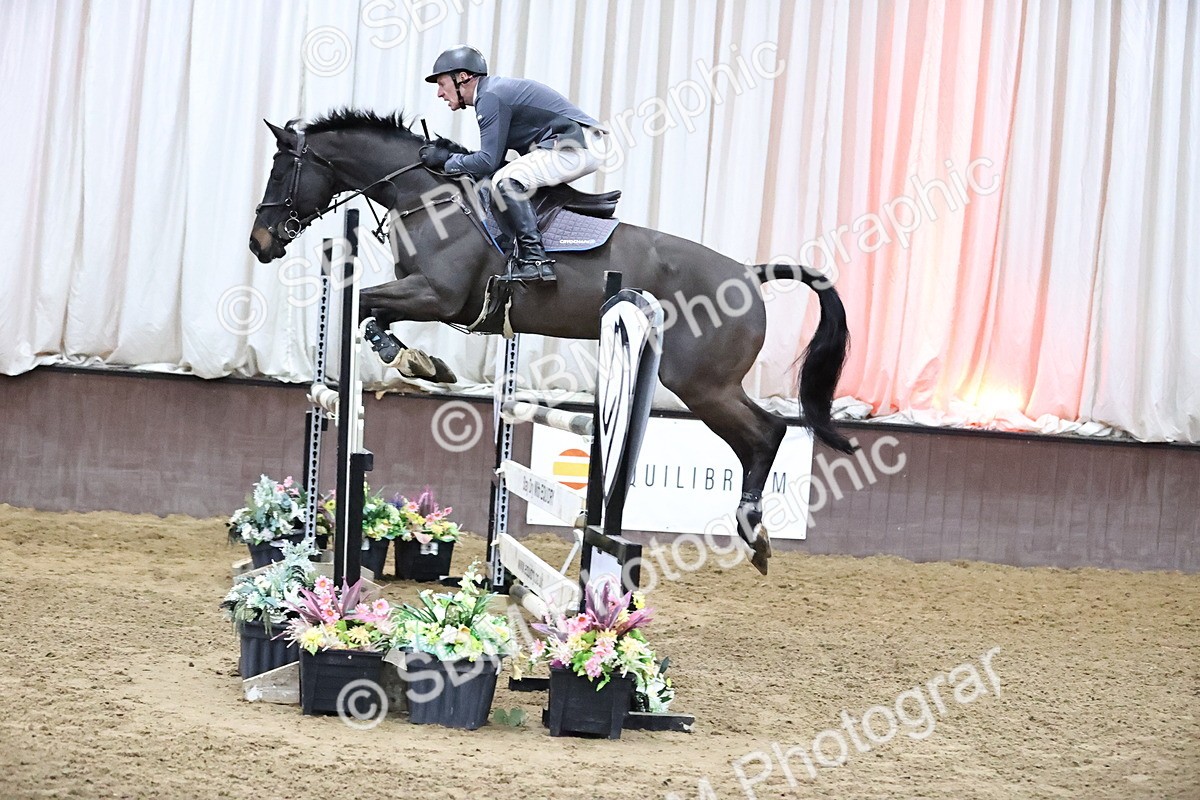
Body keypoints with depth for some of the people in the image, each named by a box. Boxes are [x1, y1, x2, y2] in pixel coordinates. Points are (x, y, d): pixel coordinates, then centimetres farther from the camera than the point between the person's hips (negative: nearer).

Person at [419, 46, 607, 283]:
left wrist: (446, 161, -4)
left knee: (505, 180, -23)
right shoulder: (496, 91, 19)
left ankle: (534, 258, -22)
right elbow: (495, 159, 18)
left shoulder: (491, 96, -12)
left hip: (574, 147, -11)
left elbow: (488, 162, -16)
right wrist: (446, 154, 10)